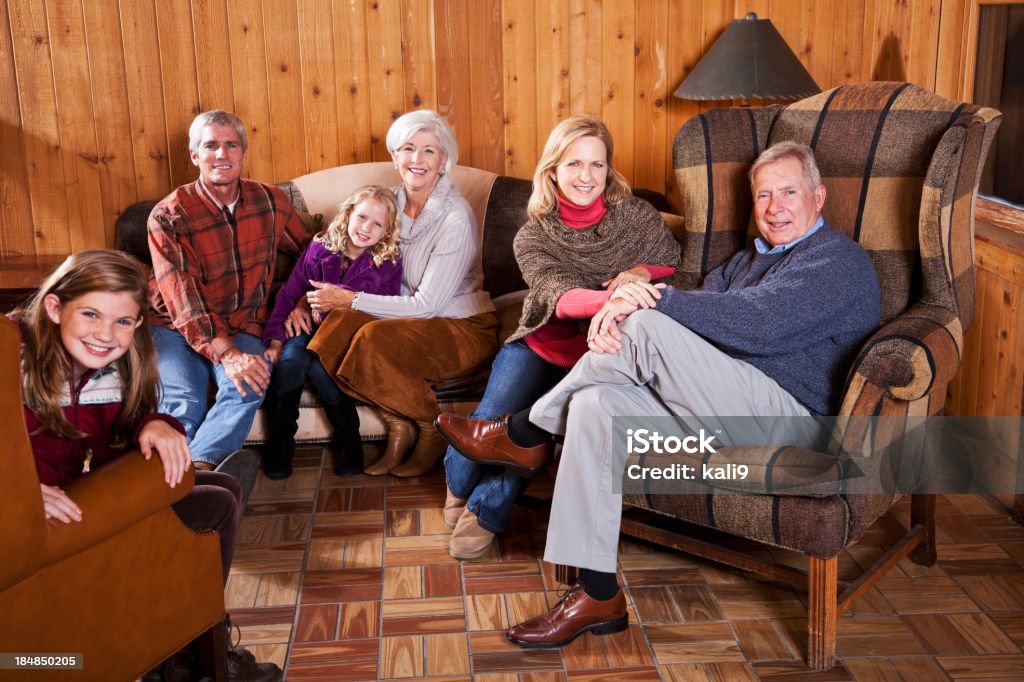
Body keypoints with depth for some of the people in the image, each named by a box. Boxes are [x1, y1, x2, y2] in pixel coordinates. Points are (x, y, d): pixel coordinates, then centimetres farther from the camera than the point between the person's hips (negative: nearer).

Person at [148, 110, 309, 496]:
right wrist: (225, 353, -32)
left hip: (241, 329, 1)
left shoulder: (270, 202, 5)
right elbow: (181, 298, -18)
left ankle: (194, 469, -47)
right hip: (176, 328, -1)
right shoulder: (169, 216, -7)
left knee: (248, 389, -31)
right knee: (183, 402, -31)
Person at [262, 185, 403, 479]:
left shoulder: (388, 265, -2)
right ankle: (279, 441, -13)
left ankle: (348, 440, -12)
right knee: (290, 356, -30)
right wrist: (275, 340, -13)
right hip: (312, 331, 2)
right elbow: (288, 294, 0)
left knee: (320, 365, -32)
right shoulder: (320, 249, 1)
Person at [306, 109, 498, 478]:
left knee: (374, 338, -32)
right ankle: (398, 424, -6)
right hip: (412, 320, 6)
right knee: (337, 323, -22)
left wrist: (350, 299, -16)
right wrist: (317, 298, -6)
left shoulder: (456, 219, -19)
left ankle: (433, 429, -7)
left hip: (465, 328, -6)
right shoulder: (393, 202, 2)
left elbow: (426, 305, -19)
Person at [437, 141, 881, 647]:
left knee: (647, 329, -25)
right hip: (719, 409, 8)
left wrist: (649, 300, -18)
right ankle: (597, 595, -16)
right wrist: (614, 315, -11)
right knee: (594, 404, -16)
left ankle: (522, 436, -4)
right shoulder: (747, 260, 27)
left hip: (791, 417, -8)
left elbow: (756, 322, -20)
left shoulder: (839, 259, -2)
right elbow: (700, 318, 11)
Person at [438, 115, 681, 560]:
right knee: (493, 419, -19)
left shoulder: (637, 216, -3)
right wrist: (613, 297, -45)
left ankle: (486, 508, 3)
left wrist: (644, 272, -19)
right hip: (542, 346, 1)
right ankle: (460, 486, 19)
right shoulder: (533, 237, -5)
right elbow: (559, 296, -23)